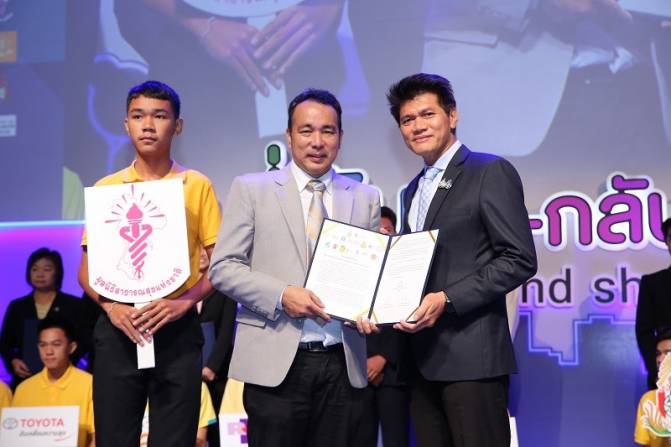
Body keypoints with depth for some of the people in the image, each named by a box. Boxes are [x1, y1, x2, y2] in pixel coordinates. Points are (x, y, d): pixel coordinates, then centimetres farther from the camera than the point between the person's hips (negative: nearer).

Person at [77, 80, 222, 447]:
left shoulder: (196, 186, 2)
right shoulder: (106, 188, 7)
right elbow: (87, 269, 9)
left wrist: (183, 302, -14)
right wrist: (110, 306, -10)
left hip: (177, 329, -1)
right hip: (117, 328, 1)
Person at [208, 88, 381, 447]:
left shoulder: (365, 198, 11)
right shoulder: (252, 189, 3)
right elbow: (223, 267, -1)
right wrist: (281, 295, -14)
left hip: (343, 365, 3)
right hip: (276, 364, -2)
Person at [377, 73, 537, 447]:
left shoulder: (490, 172, -4)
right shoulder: (414, 190, 19)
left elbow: (520, 260, -12)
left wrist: (447, 300, -18)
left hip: (470, 357, -7)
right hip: (423, 358, 7)